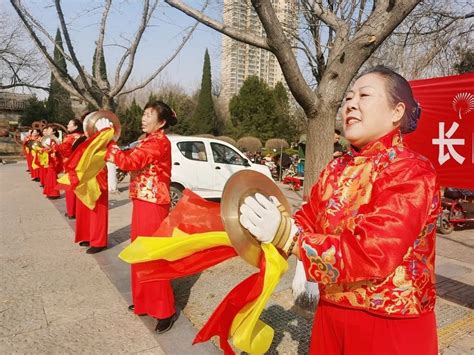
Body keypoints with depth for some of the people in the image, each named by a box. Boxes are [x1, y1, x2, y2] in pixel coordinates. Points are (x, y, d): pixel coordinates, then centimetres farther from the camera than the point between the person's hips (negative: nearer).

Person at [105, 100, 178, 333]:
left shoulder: (159, 142, -16)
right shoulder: (149, 141, 16)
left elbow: (129, 161, -24)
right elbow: (133, 160, 13)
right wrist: (108, 145, 4)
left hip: (153, 205, -10)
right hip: (142, 202, 10)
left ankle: (165, 310, 11)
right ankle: (144, 301, 34)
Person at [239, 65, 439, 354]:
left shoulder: (412, 172, -18)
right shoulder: (337, 168, 5)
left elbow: (372, 255, -29)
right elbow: (307, 222, 1)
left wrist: (287, 235, -34)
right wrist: (273, 222, -19)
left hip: (391, 328, -6)